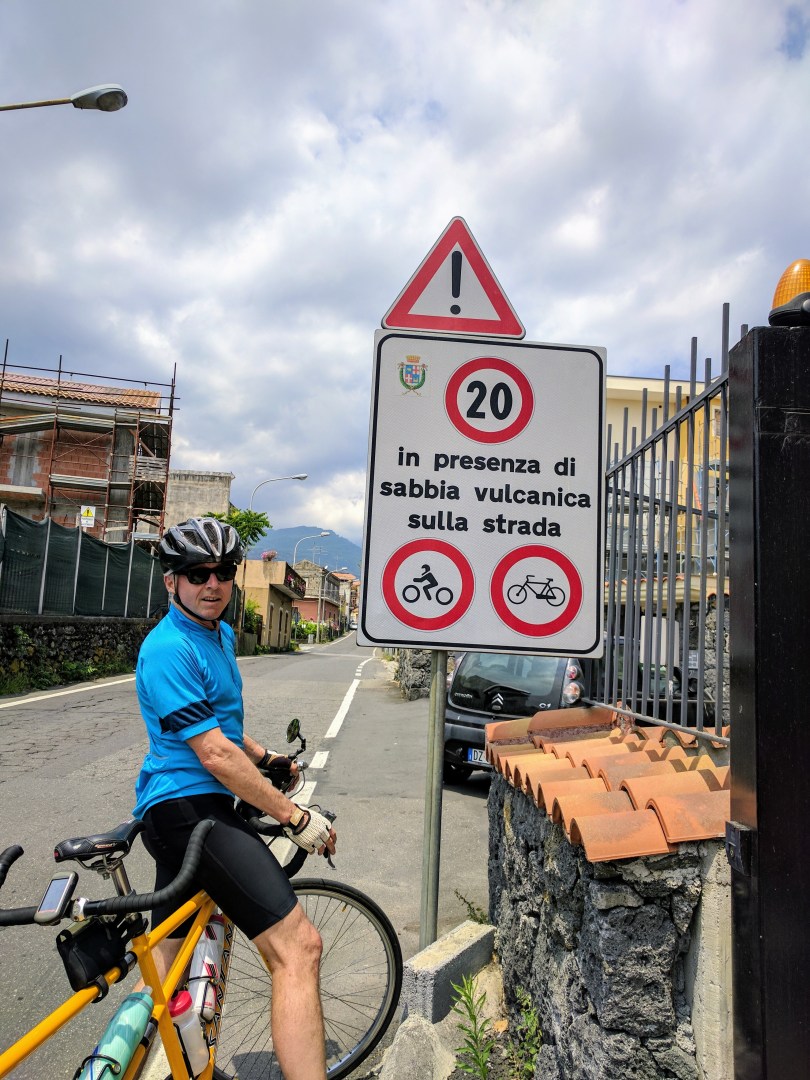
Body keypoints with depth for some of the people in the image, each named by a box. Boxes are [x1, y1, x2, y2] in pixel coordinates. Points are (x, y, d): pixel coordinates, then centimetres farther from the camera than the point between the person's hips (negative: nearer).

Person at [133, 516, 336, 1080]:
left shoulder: (221, 633, 13)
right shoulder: (169, 649, -17)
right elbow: (214, 753, -22)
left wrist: (263, 755, 20)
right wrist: (296, 817, -18)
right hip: (189, 807, -11)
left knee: (167, 955, 25)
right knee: (298, 945, -18)